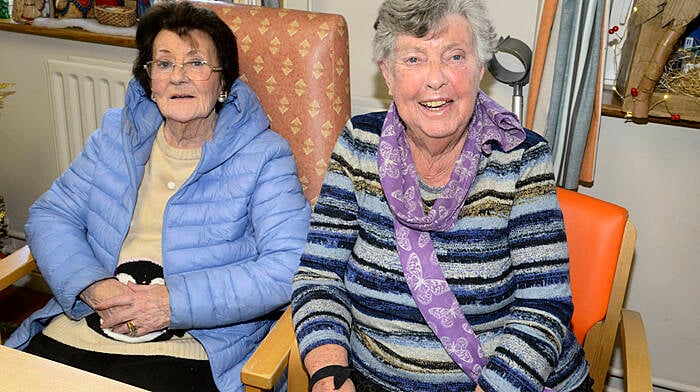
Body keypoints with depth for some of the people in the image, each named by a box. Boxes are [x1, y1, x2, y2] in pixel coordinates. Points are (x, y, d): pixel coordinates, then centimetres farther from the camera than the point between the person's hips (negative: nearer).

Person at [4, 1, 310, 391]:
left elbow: (289, 265, -13)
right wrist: (93, 285, -10)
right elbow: (50, 216, 10)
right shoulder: (116, 134, 13)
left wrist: (174, 302, -19)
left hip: (186, 350, -3)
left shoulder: (263, 155, -3)